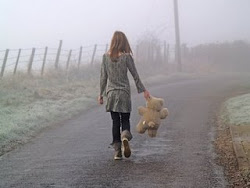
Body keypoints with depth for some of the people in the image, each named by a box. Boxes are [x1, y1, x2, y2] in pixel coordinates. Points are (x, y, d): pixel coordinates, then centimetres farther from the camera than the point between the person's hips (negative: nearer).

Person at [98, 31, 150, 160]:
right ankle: (125, 137, -23)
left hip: (111, 93, 2)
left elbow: (103, 77, 3)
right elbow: (135, 75, -2)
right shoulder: (126, 57, -7)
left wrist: (101, 94, 11)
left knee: (115, 121, 8)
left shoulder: (106, 56, -1)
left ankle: (117, 151, 6)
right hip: (124, 92, -2)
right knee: (125, 120, 9)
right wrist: (143, 90, 7)